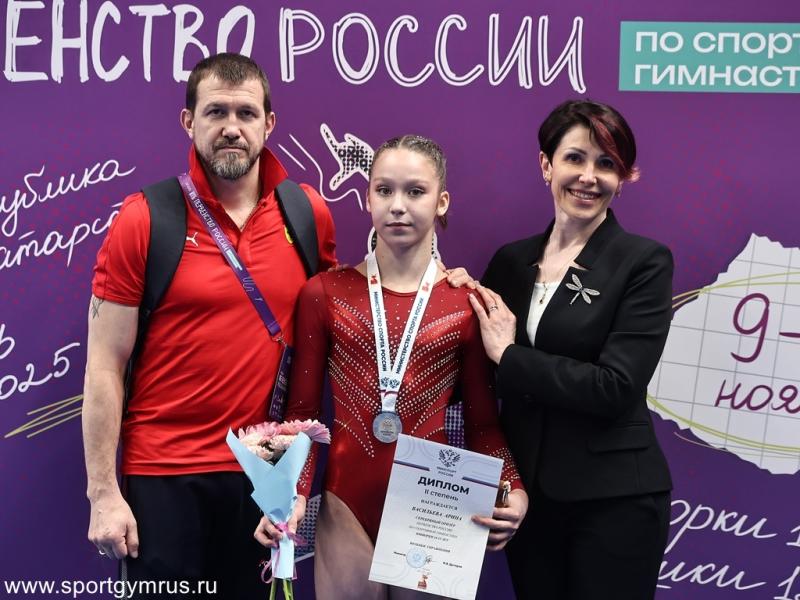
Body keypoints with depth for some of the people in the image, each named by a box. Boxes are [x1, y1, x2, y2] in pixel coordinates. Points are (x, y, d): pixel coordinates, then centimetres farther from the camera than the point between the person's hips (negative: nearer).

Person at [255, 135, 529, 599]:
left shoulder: (468, 303, -1)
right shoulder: (324, 294, 0)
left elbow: (483, 423, 4)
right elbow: (302, 412, 3)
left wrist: (513, 490, -13)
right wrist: (294, 494, -11)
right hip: (347, 508, 0)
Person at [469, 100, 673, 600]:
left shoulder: (644, 262, -8)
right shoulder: (512, 260, 6)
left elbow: (617, 387, -18)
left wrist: (510, 356, -14)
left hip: (613, 497, -4)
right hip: (526, 489, 5)